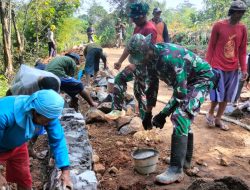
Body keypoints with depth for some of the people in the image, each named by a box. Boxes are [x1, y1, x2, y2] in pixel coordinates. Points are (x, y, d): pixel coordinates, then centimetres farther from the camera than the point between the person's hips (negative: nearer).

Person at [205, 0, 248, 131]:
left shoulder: (243, 28, 5)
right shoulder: (218, 26, -5)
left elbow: (242, 50, 8)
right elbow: (211, 47, -1)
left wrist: (244, 69, 2)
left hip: (233, 69, 4)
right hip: (218, 67, -4)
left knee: (227, 96, 8)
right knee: (218, 94, -1)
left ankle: (218, 119, 22)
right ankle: (210, 114, 25)